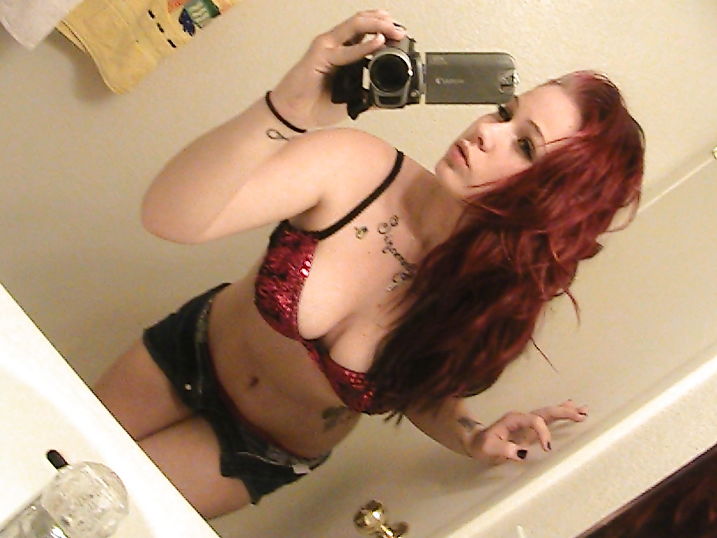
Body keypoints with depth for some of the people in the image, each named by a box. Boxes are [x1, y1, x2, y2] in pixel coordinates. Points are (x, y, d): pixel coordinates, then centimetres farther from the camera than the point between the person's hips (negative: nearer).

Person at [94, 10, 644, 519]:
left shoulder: (492, 304, -26)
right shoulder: (356, 168, -30)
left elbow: (419, 389, -5)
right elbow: (168, 216, -38)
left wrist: (471, 436, -26)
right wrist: (285, 110, -52)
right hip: (194, 350, 1)